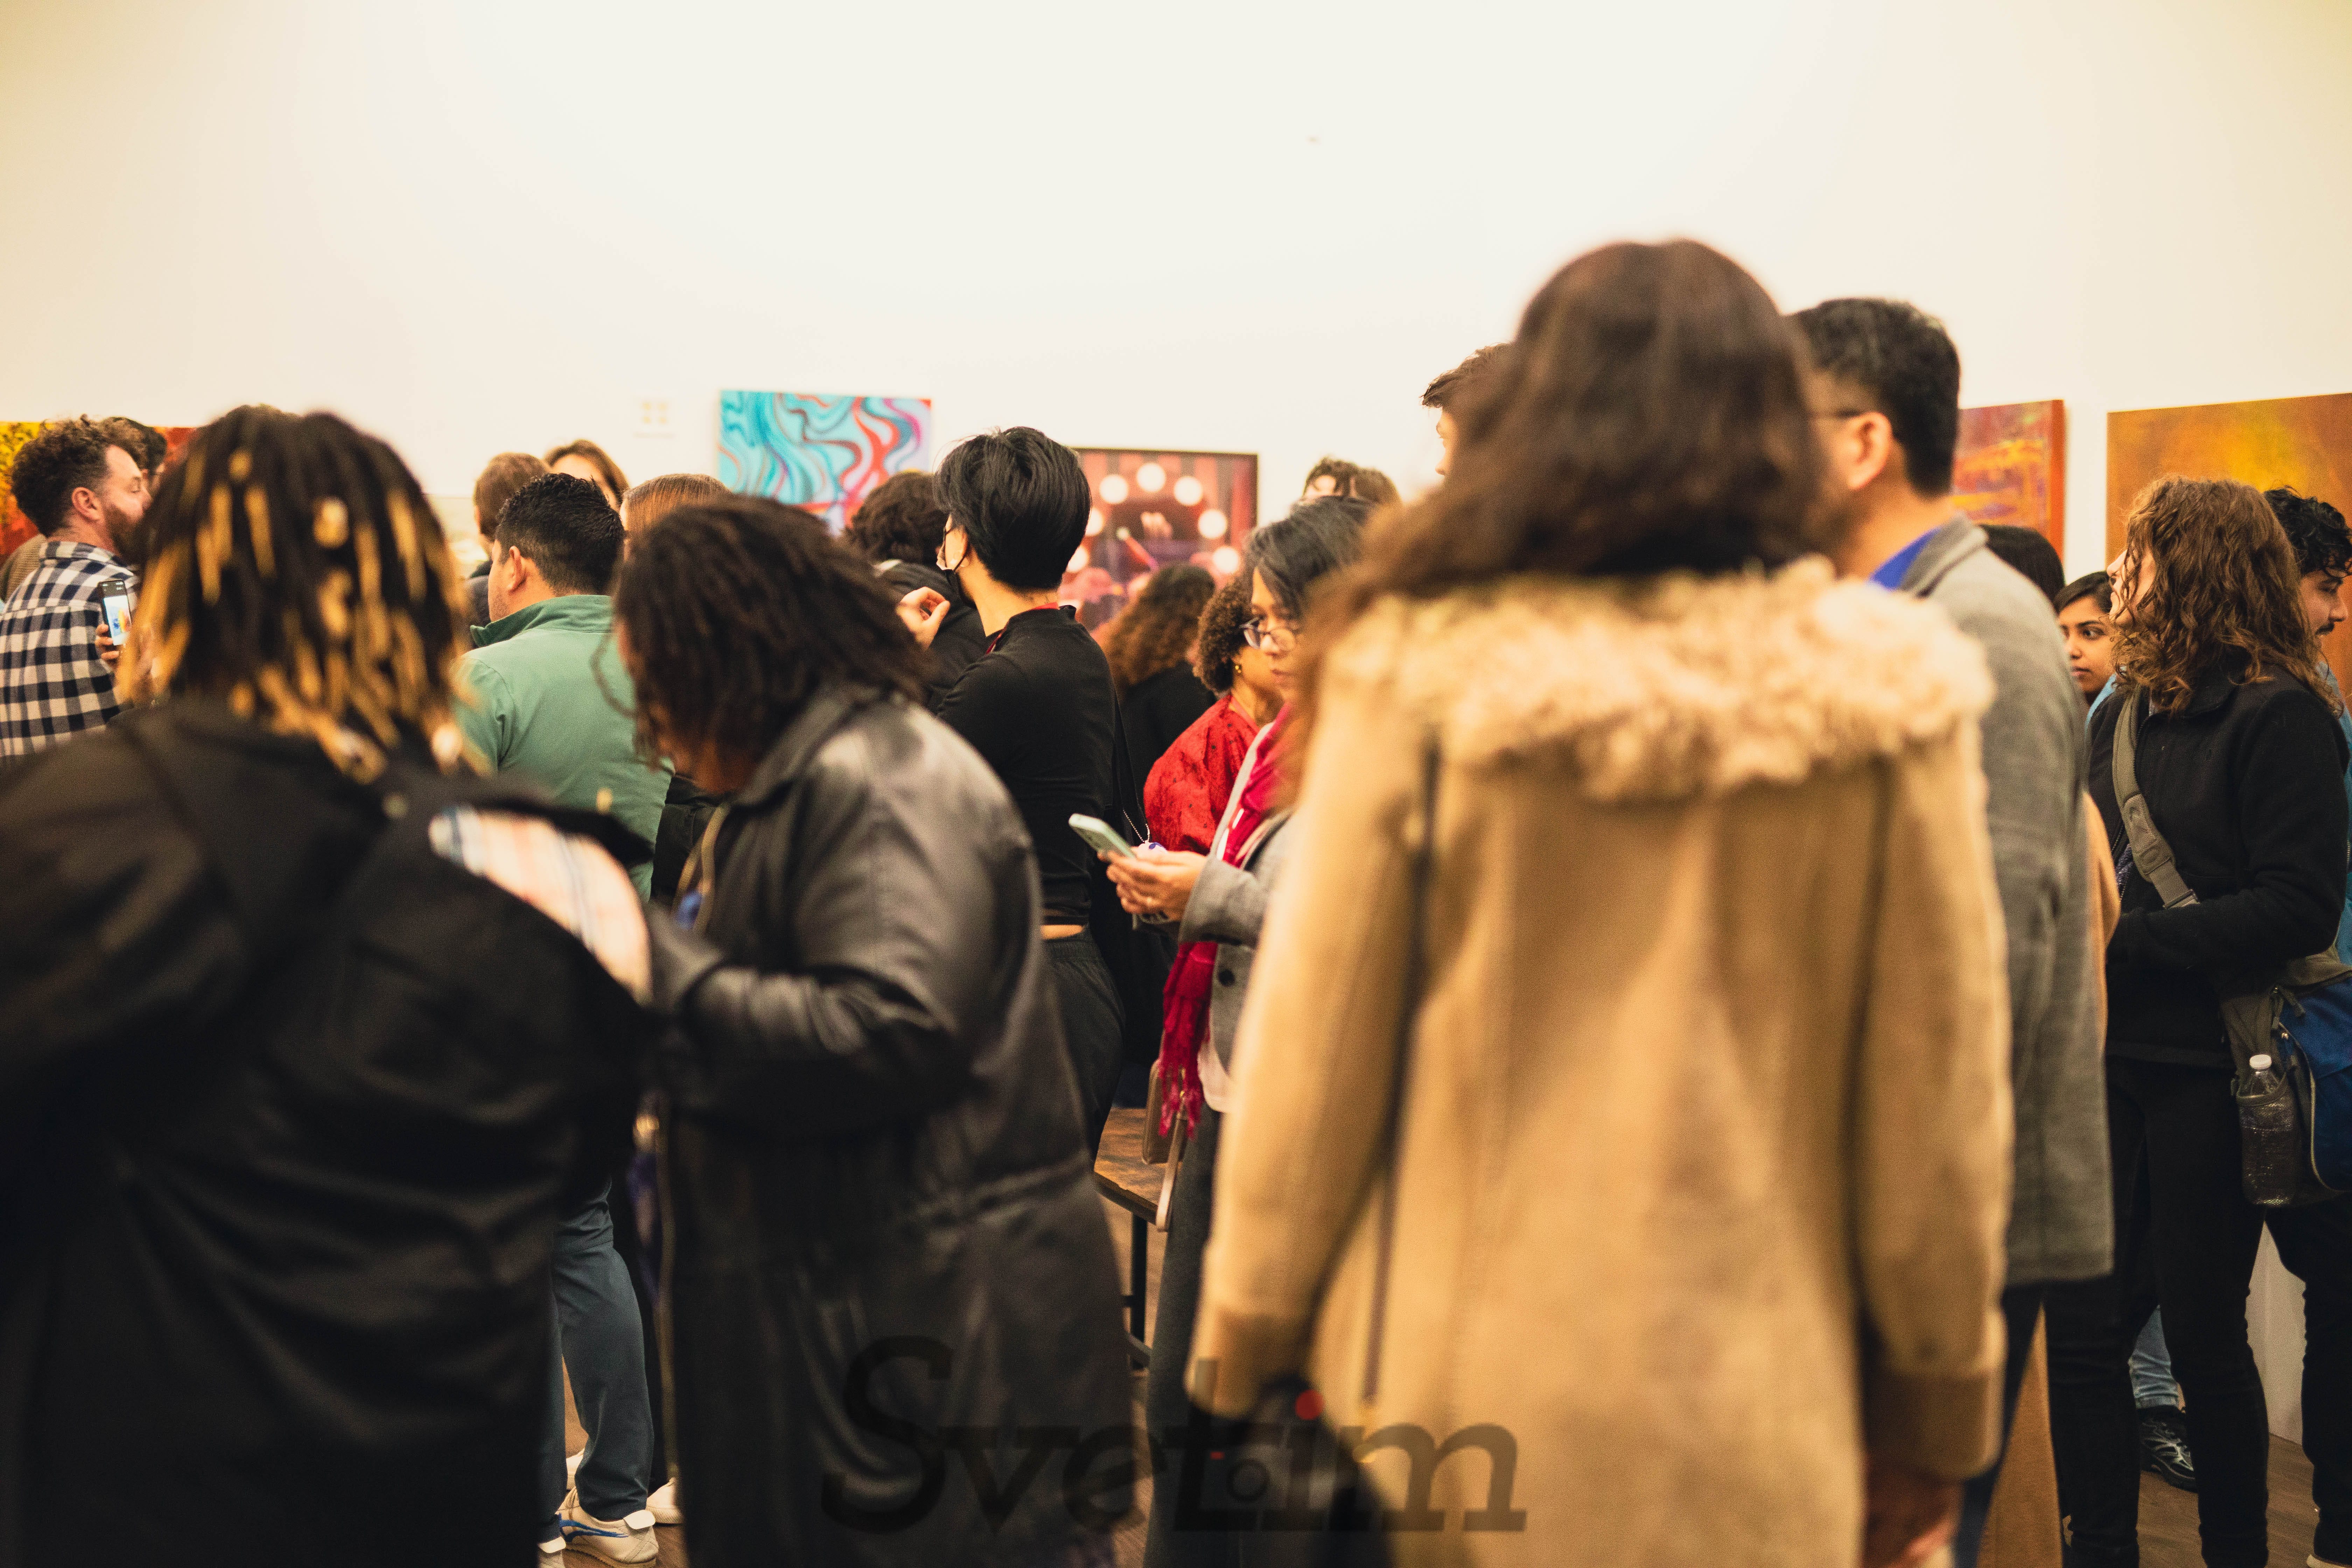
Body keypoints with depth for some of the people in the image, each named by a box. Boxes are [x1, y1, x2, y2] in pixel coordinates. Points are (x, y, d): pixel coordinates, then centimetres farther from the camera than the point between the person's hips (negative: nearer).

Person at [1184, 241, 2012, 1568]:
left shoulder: (1419, 672, -10)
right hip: (1734, 1428, 0)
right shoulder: (1883, 709, -8)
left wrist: (1243, 1354, 7)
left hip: (1438, 1370, 0)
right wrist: (1941, 1409, 12)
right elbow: (1935, 1084, -1)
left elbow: (1313, 1035, -5)